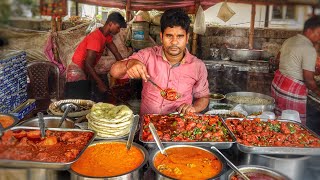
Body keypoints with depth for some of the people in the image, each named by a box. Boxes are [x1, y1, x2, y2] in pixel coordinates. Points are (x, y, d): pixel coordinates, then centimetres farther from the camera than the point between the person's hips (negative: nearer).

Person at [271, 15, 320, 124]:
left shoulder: (289, 40, 8)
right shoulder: (309, 49, -18)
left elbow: (279, 57, 24)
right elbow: (309, 80, -18)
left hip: (277, 84, 9)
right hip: (292, 92, -9)